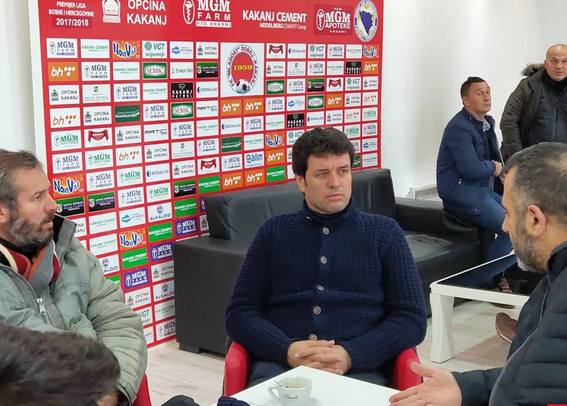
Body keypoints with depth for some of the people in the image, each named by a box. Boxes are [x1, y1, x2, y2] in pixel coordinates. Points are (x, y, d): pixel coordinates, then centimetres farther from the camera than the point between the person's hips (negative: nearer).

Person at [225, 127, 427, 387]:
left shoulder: (384, 232, 13)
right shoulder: (274, 232, 15)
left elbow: (411, 317, 6)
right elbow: (240, 312, 10)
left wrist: (350, 355, -10)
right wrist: (287, 350, -10)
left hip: (358, 370, 0)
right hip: (279, 366, 0)